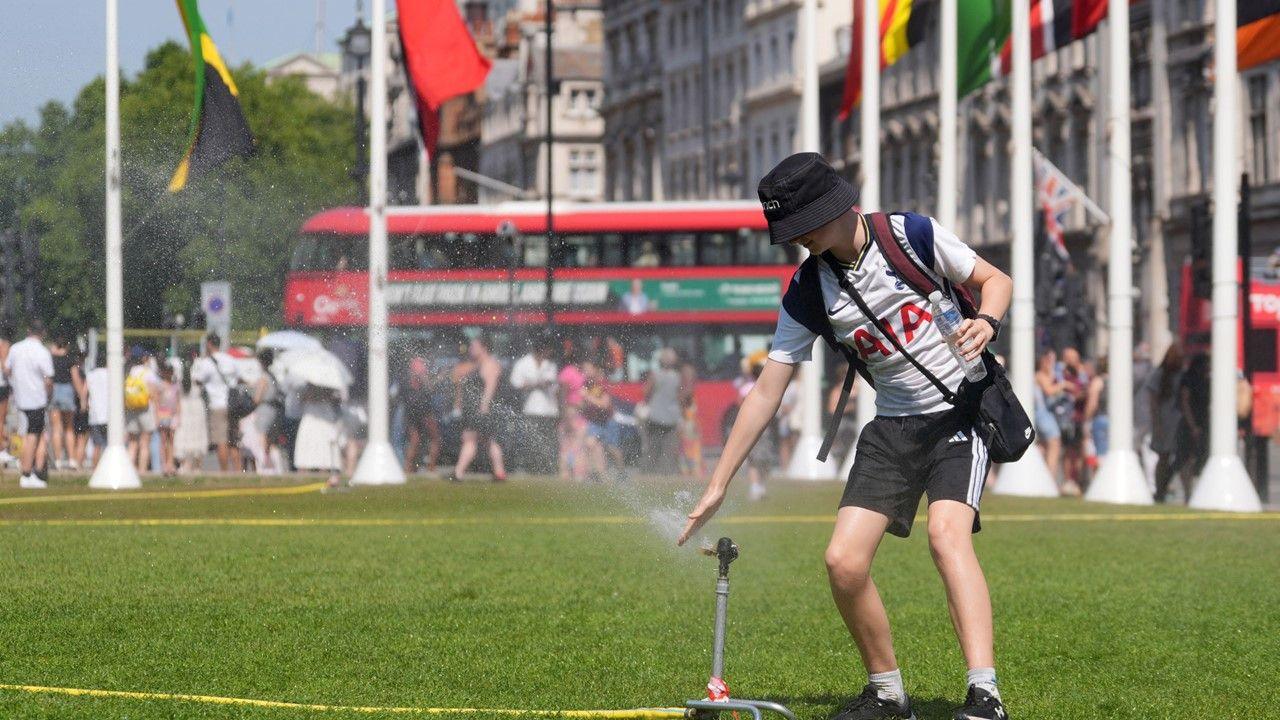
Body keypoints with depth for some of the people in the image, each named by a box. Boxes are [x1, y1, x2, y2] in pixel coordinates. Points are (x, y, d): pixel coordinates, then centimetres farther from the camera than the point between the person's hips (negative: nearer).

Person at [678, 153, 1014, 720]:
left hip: (962, 410, -4)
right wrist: (717, 487, -1)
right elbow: (765, 394, 1)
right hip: (893, 426, 5)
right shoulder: (807, 295, -3)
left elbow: (996, 280, 1)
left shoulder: (913, 235, -11)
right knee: (844, 562, -9)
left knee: (947, 533, -28)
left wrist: (986, 321, -24)